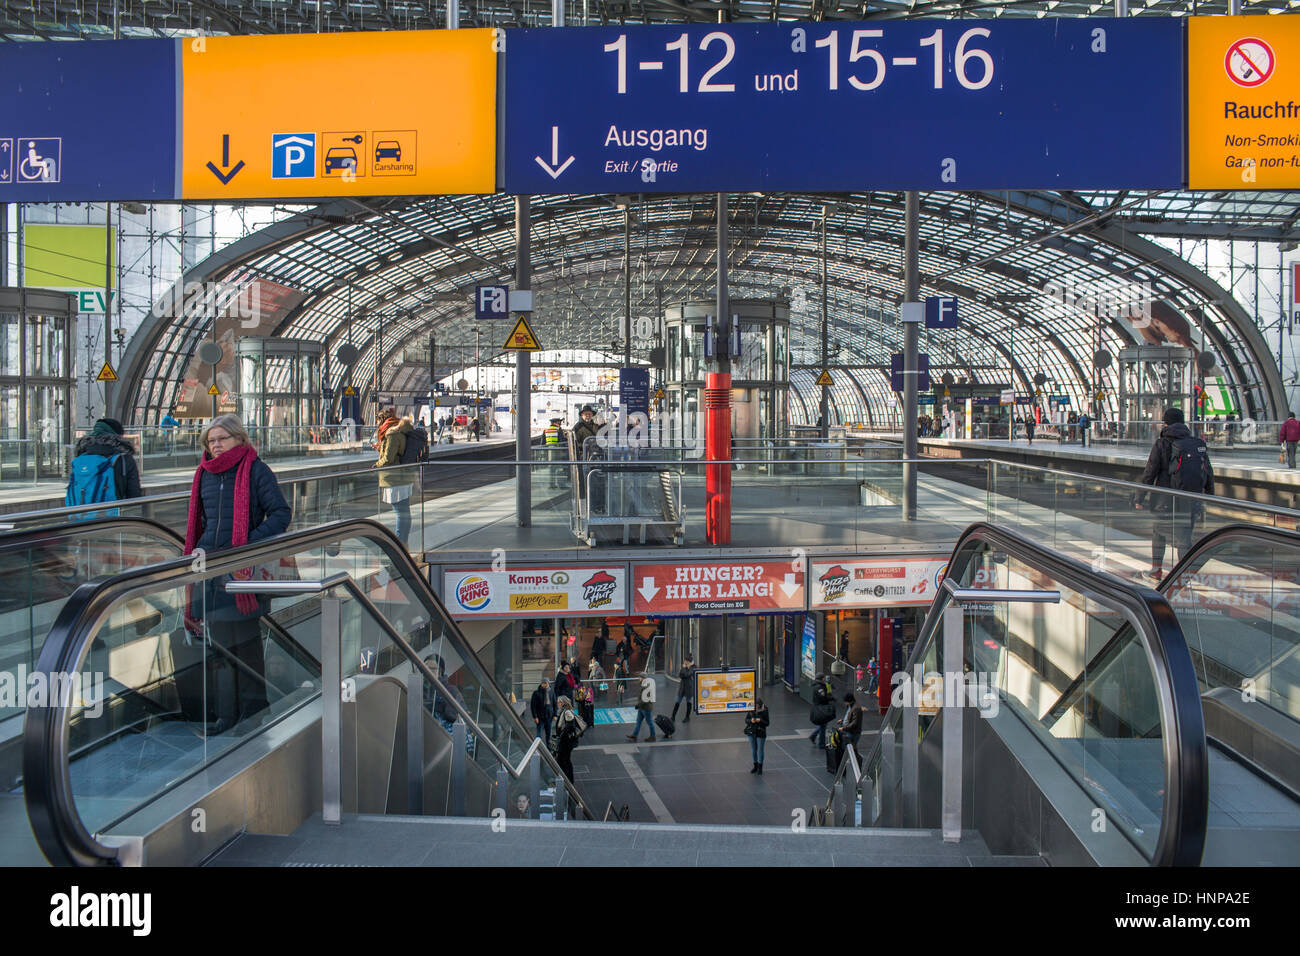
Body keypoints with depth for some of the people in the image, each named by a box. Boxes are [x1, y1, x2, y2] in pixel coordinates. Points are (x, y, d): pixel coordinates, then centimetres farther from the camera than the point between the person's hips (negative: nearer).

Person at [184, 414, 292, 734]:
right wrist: (197, 549, 7)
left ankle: (253, 706, 13)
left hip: (243, 567, -5)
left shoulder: (256, 471, -4)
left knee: (245, 641, 0)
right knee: (219, 642, 7)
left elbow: (281, 513, -7)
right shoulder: (204, 474, 13)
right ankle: (227, 712, 14)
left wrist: (249, 544, -16)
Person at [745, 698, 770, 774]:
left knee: (760, 750, 2)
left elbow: (767, 723, -6)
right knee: (753, 750, 12)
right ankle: (755, 766, 26)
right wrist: (751, 720, -19)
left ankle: (760, 769, 13)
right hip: (751, 733, 3)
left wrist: (760, 721, -24)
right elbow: (746, 720, 3)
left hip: (761, 733, -3)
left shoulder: (764, 711, -10)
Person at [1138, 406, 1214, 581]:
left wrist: (1140, 499, -1)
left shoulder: (1162, 444, -6)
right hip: (1191, 501, 3)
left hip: (1166, 501, -2)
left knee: (1158, 533, 17)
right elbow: (1209, 474, 9)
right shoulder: (1199, 444, 6)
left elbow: (1149, 474, -7)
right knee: (1184, 538, 6)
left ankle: (1156, 569, 23)